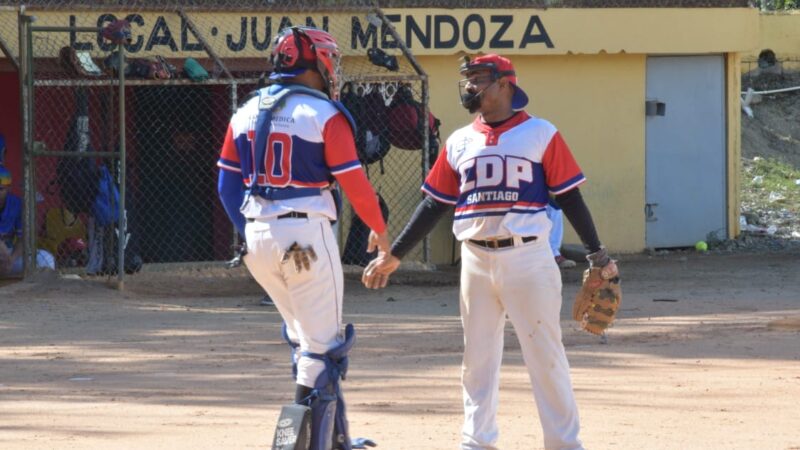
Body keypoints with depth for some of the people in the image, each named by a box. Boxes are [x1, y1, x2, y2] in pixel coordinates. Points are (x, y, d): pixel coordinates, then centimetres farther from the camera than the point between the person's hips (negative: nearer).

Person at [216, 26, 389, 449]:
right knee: (323, 344, 0)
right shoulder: (324, 114, -8)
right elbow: (354, 183, -8)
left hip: (257, 236, 7)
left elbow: (228, 184, 11)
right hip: (305, 234, -7)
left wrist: (248, 233, 17)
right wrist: (379, 230, 6)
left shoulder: (246, 112, 10)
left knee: (303, 336, 20)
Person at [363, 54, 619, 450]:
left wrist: (597, 254, -5)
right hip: (476, 261, 4)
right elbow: (434, 204, 14)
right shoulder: (460, 142, 10)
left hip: (528, 257, -4)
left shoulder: (541, 135, -1)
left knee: (545, 354, -2)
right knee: (477, 357, 8)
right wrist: (393, 255, 11)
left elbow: (569, 197, -1)